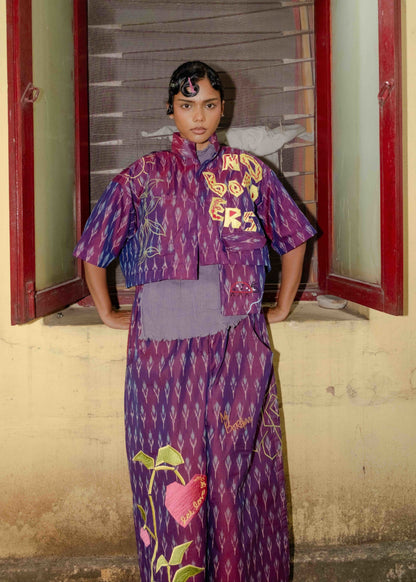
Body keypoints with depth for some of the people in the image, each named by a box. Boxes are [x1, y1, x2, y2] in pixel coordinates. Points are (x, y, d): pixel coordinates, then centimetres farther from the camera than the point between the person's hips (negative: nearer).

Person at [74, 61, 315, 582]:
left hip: (237, 344, 1)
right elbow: (93, 249, 13)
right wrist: (109, 315, 11)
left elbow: (294, 238, 17)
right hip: (163, 346, 0)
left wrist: (283, 306, 13)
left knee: (238, 466, 5)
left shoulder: (249, 172, 8)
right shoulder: (142, 177, 5)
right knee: (172, 476, 4)